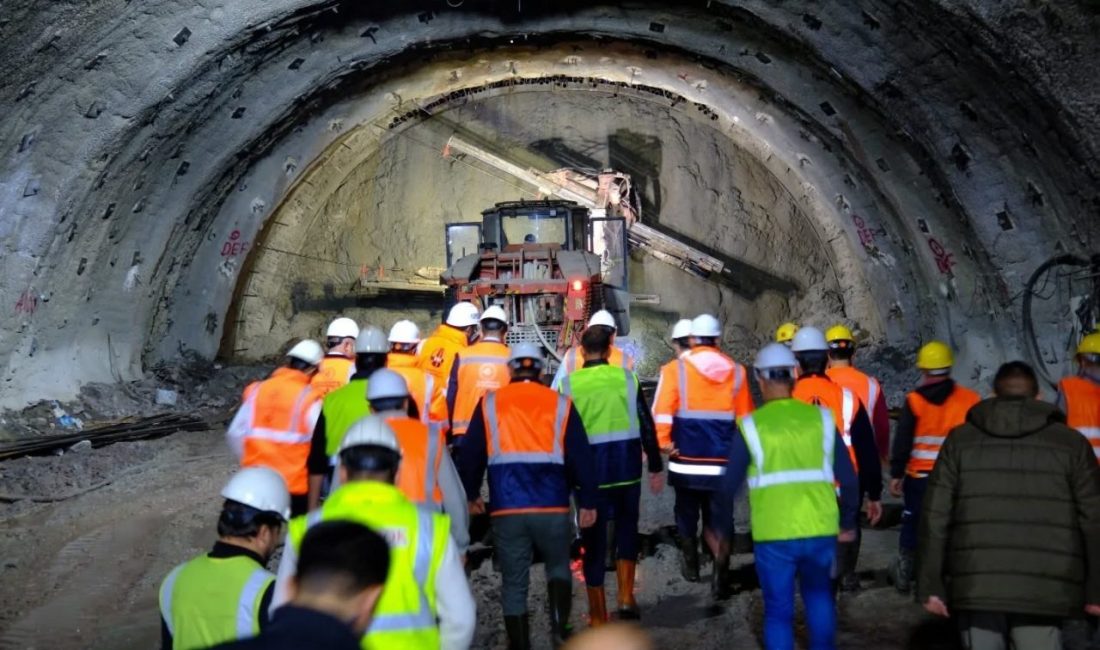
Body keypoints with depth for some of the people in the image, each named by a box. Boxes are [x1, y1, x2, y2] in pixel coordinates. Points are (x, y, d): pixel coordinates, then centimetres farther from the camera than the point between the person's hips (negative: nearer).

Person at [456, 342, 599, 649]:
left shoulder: (489, 404, 5)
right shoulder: (560, 404, 4)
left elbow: (469, 454, 9)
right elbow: (582, 457, 4)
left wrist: (471, 494, 24)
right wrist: (587, 502, 11)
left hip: (507, 509, 0)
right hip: (552, 508, 0)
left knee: (514, 583, 11)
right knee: (558, 566, 20)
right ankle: (559, 625, -1)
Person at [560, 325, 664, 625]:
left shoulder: (570, 383, -5)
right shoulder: (626, 378, -2)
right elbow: (646, 425, 1)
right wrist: (656, 467, 10)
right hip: (627, 468, 1)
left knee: (594, 539, 8)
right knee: (627, 528, 21)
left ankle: (598, 616, 15)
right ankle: (626, 597, 10)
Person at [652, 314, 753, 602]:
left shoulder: (676, 369, -6)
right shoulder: (736, 371, 2)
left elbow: (662, 411, -15)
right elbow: (745, 418, 8)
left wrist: (664, 442, -7)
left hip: (686, 461, -1)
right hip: (723, 462, 1)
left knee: (687, 514, 19)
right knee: (719, 521, 7)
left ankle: (691, 566, 31)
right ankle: (720, 581, 0)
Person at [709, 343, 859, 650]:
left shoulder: (752, 426, -6)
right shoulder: (821, 418, 1)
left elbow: (729, 485, -3)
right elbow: (849, 479, 2)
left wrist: (720, 530, 12)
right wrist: (847, 523, 18)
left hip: (773, 536, -2)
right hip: (821, 531, 2)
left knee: (778, 610, 10)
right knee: (819, 597, 25)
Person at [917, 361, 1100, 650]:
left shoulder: (960, 440, 8)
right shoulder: (1070, 442, 6)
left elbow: (935, 516, 3)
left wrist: (930, 584, 6)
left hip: (975, 588, 1)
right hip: (1043, 592, -1)